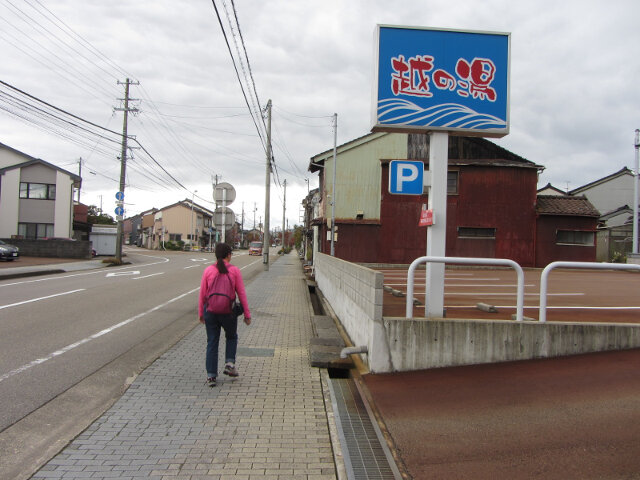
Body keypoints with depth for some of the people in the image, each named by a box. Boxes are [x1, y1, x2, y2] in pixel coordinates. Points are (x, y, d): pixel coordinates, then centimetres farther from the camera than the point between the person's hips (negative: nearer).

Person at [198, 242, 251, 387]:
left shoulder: (208, 270, -1)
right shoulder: (234, 271, -4)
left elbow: (202, 294, 2)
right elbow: (241, 294, -3)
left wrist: (201, 313, 14)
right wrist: (247, 314, 4)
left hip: (211, 310, 1)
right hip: (228, 311, -1)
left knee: (212, 342, 10)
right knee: (231, 337, 25)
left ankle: (211, 375, 9)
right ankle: (230, 362, 8)